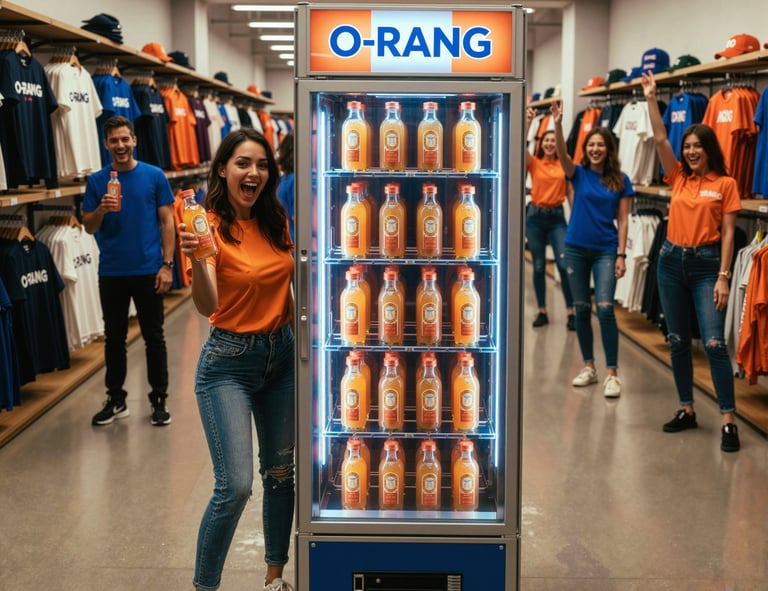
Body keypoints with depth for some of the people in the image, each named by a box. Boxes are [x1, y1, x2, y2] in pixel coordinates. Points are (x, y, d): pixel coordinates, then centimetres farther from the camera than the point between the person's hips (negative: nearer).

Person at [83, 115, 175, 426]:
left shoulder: (154, 176, -1)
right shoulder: (96, 181, 4)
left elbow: (167, 221, 0)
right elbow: (89, 227, 4)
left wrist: (167, 264, -7)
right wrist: (102, 209, -18)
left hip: (148, 271, -2)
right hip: (111, 272, 2)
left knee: (154, 337, 5)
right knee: (114, 338, 11)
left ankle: (159, 400, 16)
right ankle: (115, 399, 23)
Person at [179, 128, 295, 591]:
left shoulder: (276, 222, 2)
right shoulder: (212, 227, -14)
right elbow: (207, 307, -27)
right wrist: (196, 261, -44)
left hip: (281, 354, 6)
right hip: (229, 362, -6)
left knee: (282, 473, 15)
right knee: (235, 486, -10)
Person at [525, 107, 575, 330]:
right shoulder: (533, 163, 1)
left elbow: (569, 192, 6)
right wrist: (528, 122, -24)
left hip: (557, 216, 0)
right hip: (535, 215, 0)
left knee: (564, 264, -10)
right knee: (539, 266, 6)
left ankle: (571, 312, -3)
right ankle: (542, 311, 15)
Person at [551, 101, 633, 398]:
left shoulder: (620, 181, 0)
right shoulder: (578, 174, 1)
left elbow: (622, 220, 0)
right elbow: (561, 153, -19)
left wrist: (621, 255, -7)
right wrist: (557, 124, -35)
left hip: (605, 250, -2)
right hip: (576, 248, 2)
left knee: (605, 308, -13)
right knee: (582, 309, 8)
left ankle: (612, 373, -6)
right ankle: (589, 367, 21)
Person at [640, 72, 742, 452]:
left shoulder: (725, 184, -3)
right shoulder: (678, 178, 7)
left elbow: (727, 233, -6)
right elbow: (660, 140, -1)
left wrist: (724, 277, -12)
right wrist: (651, 99, -6)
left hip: (706, 264, -5)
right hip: (672, 261, 5)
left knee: (714, 343, -9)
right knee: (678, 342, 9)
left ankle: (728, 421, -4)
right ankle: (686, 410, 21)